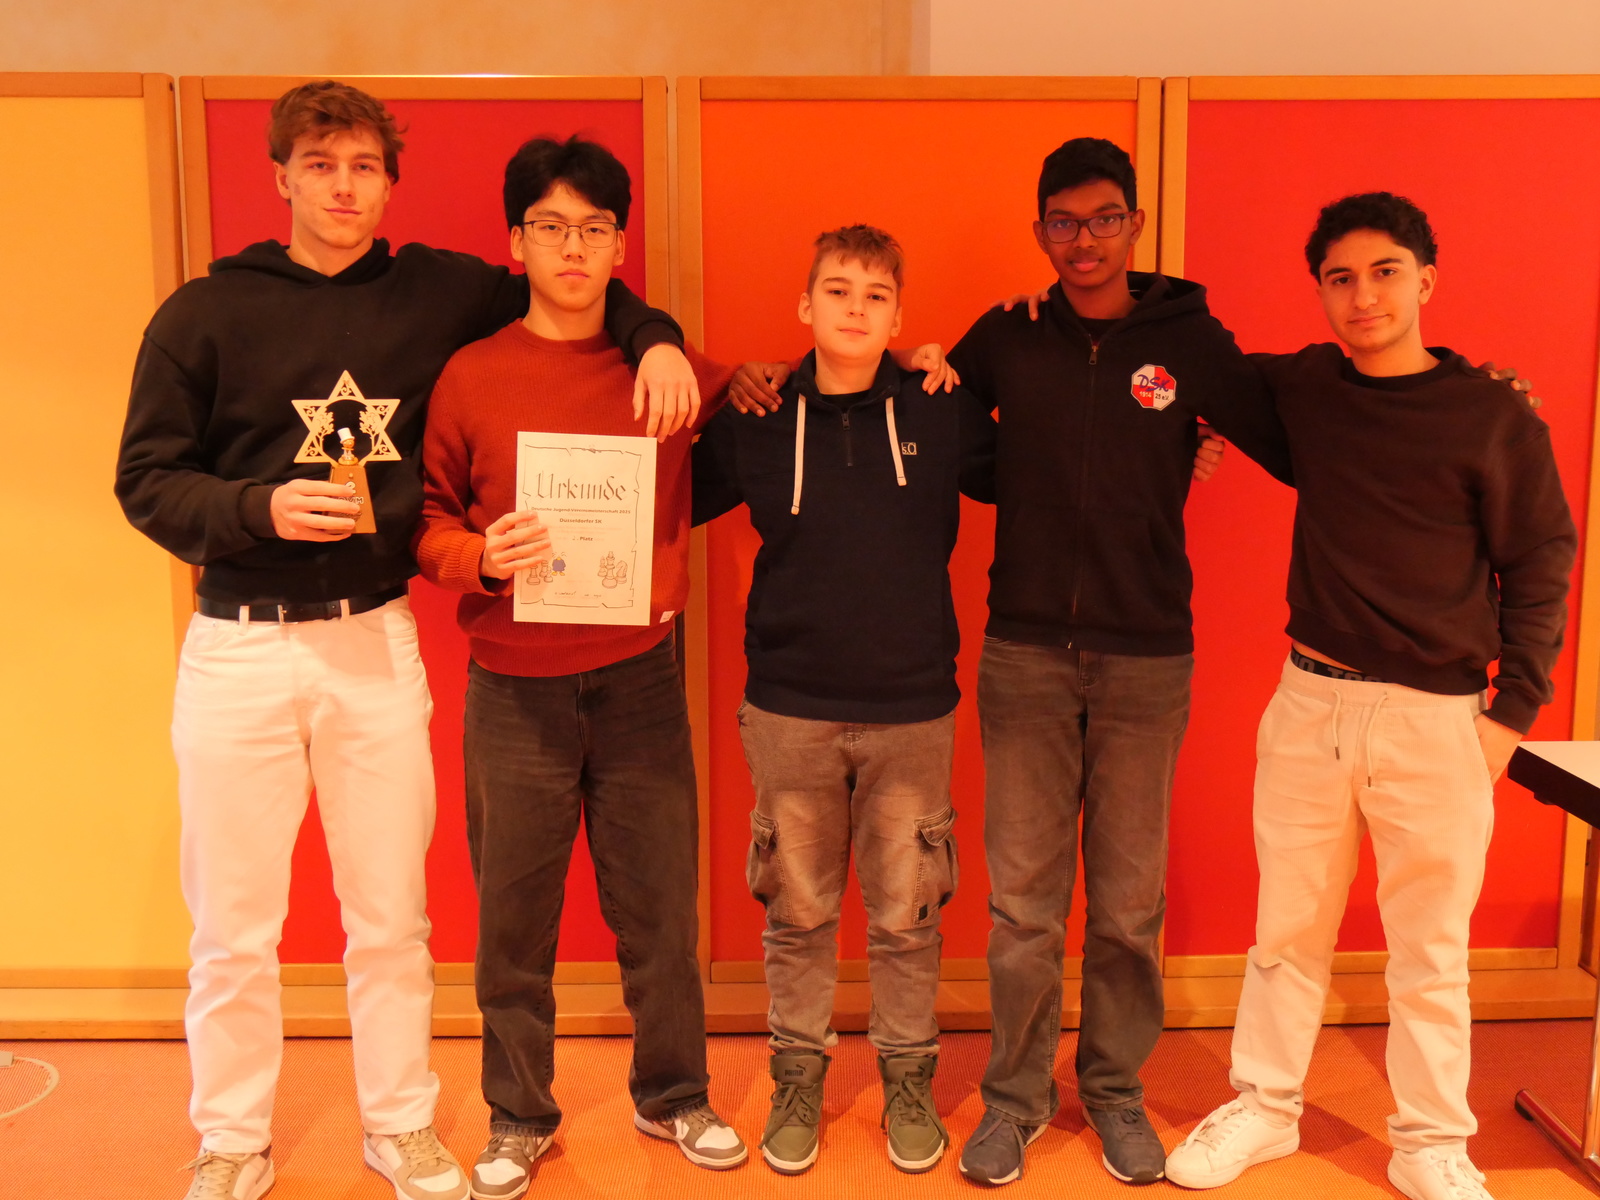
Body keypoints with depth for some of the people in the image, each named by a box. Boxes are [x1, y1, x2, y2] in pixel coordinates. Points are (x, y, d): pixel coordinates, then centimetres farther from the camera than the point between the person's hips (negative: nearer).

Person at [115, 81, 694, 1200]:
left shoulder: (436, 292, 3)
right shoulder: (207, 313, -1)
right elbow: (146, 478, -1)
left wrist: (654, 335, -2)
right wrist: (260, 507, -18)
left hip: (378, 644, 1)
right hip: (240, 648, -1)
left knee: (391, 917, 12)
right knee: (233, 927, 10)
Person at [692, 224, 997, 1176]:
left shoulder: (946, 414, -1)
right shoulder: (754, 423, 0)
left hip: (913, 709, 0)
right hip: (791, 711, 1)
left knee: (907, 916, 10)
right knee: (797, 912, 12)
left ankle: (908, 1079, 30)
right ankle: (798, 1077, 32)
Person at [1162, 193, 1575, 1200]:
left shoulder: (1494, 417, -6)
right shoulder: (1306, 386, 4)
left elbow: (1541, 568, -1)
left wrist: (1513, 712, -4)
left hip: (1436, 720, -3)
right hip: (1310, 702, 3)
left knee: (1430, 950, 8)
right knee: (1287, 929, 14)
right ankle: (1264, 1108, 31)